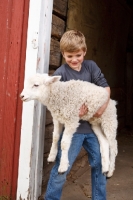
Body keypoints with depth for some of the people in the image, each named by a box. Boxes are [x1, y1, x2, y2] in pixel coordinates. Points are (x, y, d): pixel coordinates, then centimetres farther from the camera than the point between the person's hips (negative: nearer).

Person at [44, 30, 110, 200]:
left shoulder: (91, 66, 3)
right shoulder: (60, 74, -10)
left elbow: (104, 86, 2)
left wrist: (104, 104, -14)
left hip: (93, 124, 5)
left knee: (99, 164, 14)